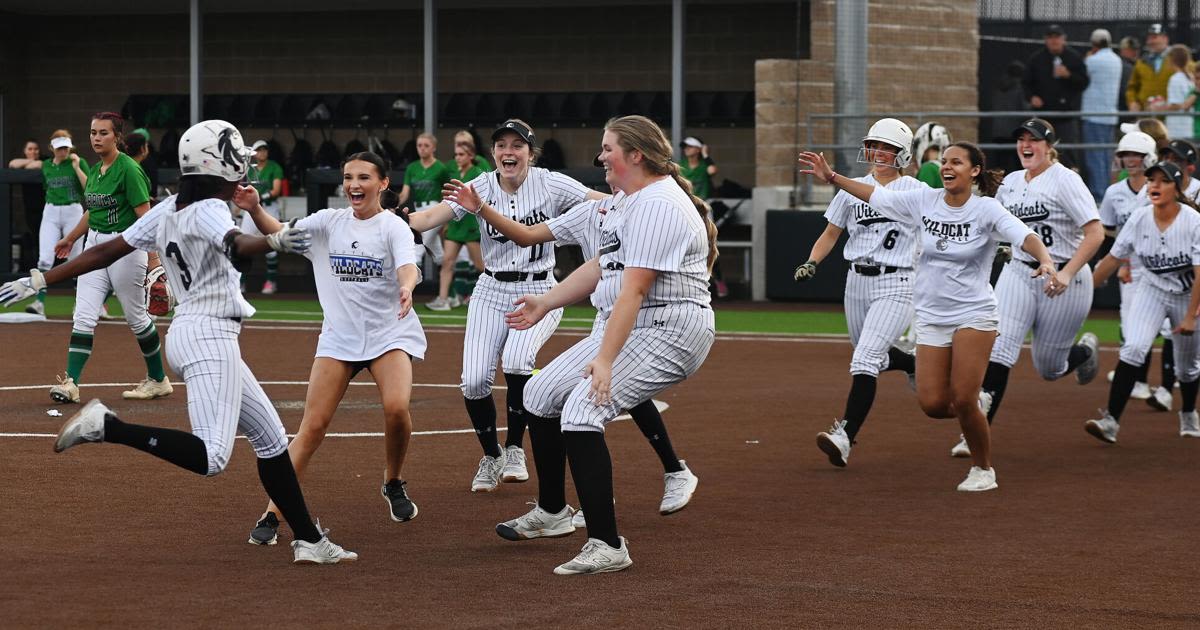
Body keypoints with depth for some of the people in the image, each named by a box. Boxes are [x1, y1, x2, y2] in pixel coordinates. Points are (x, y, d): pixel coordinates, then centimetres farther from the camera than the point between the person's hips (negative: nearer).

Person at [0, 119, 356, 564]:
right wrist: (274, 242, -52)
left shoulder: (167, 212, 10)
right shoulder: (209, 210, -13)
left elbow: (106, 251, 10)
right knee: (211, 457, -23)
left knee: (271, 438, 15)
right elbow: (235, 245, -35)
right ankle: (105, 426, -22)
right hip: (209, 336, -10)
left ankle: (309, 541, 16)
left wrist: (40, 280, 13)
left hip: (188, 332, 10)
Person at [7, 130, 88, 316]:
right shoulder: (45, 166, 9)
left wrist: (76, 167, -14)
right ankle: (40, 303, -18)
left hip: (73, 212, -2)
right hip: (50, 213, 2)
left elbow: (90, 188, -10)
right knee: (45, 259, -11)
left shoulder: (79, 163, 0)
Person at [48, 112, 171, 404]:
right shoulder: (94, 170, 10)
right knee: (83, 317, -4)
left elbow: (145, 215, -18)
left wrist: (153, 258, -24)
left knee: (136, 317, 4)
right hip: (95, 245, 7)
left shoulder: (128, 169, -14)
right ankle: (71, 383, -8)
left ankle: (158, 380, 20)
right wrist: (70, 238, 37)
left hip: (125, 246, -7)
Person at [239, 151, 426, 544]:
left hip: (389, 333, -2)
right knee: (313, 426, -6)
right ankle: (273, 515, -4)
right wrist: (255, 209, -21)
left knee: (397, 407, -25)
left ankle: (394, 484, 5)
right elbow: (280, 234, 0)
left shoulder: (393, 226, -5)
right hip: (339, 336, 2)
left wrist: (406, 289, -46)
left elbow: (407, 267, -22)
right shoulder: (329, 222, 6)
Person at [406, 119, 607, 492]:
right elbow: (431, 217, -15)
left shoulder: (551, 185, -8)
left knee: (516, 361, -29)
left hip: (539, 293, -2)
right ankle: (491, 457, 16)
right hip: (491, 293, 3)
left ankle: (515, 450, -6)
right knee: (474, 380, -11)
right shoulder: (481, 188, -4)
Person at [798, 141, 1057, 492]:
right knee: (932, 404, -5)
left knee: (963, 400, -13)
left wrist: (1047, 264, -43)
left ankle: (983, 470, 10)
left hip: (974, 315, -4)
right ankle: (974, 409, 30)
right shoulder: (924, 201, 2)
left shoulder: (986, 210, -11)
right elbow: (876, 196, 11)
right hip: (931, 316, 4)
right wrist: (830, 177, 8)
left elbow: (1026, 237, -24)